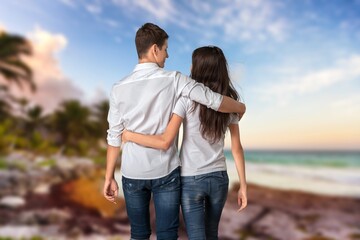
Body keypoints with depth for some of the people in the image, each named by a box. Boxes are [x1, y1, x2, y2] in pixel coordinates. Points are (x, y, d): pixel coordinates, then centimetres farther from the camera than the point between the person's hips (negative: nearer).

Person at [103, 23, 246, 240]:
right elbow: (215, 101, -11)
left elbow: (115, 137, -2)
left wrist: (109, 177, 7)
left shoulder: (119, 88, -4)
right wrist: (241, 107, 10)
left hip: (132, 174, 3)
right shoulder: (174, 80, -11)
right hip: (166, 172, -2)